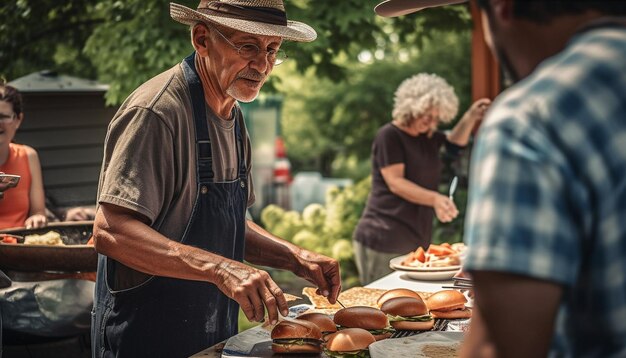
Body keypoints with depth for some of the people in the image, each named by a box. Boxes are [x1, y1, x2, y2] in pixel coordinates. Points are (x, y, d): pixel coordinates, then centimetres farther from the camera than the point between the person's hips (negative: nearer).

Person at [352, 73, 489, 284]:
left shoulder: (428, 138, 16)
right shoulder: (389, 135, -9)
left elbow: (454, 142, 35)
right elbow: (395, 183, -17)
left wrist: (471, 117, 17)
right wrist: (434, 198, -30)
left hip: (417, 241, 8)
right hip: (385, 242, -8)